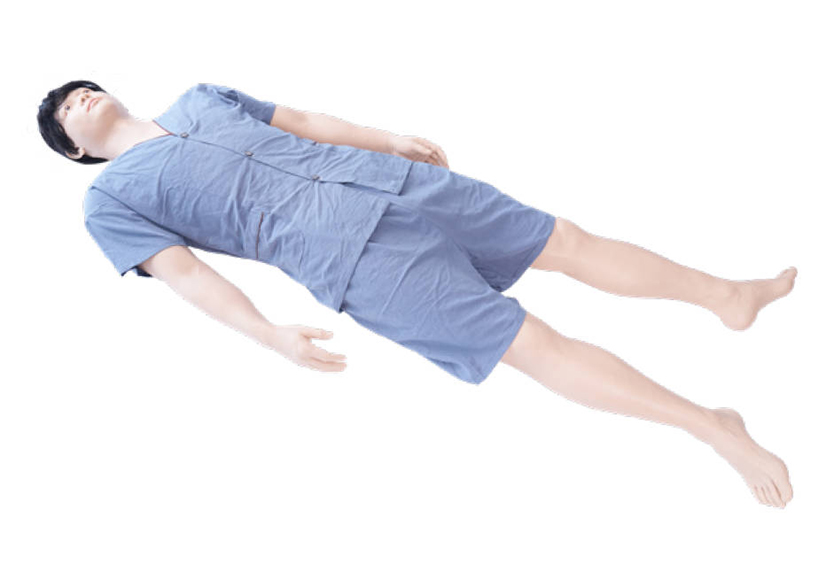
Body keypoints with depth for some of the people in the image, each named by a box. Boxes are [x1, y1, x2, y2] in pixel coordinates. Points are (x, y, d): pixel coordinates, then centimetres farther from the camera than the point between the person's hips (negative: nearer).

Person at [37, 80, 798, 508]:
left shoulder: (198, 96, 27)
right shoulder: (110, 199, 9)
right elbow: (184, 271, -4)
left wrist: (390, 141, 21)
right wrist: (272, 335, -17)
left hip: (385, 178, 7)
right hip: (347, 255, -6)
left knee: (570, 240, 3)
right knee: (539, 346, -13)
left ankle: (729, 294, 16)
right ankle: (714, 426, -8)